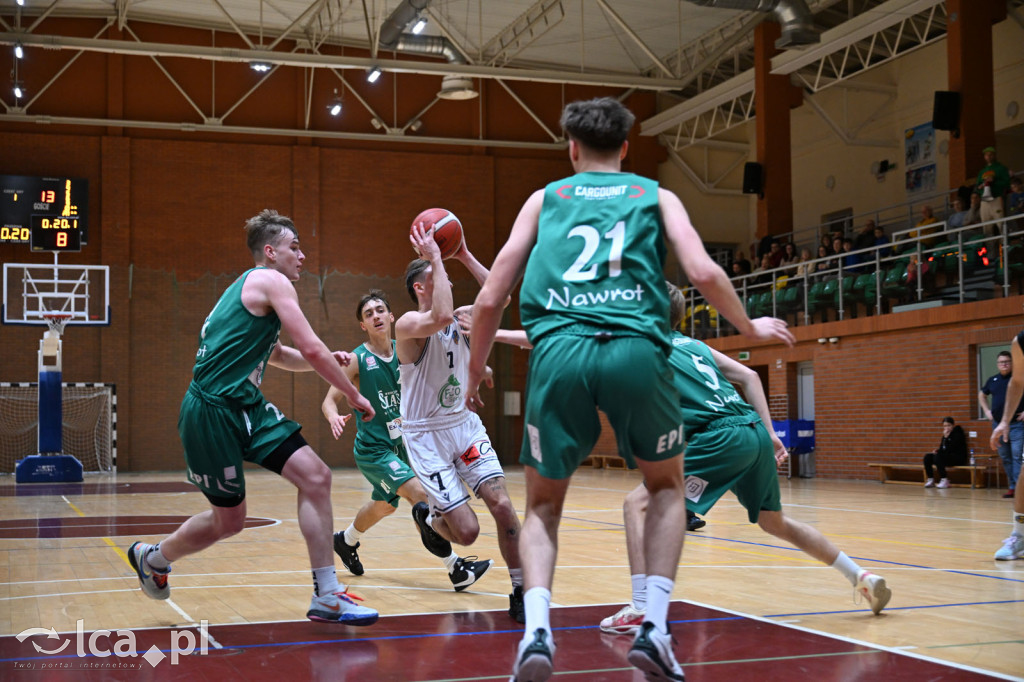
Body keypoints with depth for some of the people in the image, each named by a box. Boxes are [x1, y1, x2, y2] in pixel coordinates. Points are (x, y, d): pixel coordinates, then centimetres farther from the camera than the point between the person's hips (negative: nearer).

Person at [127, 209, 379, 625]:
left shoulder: (252, 287, 19)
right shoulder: (272, 281, -10)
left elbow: (279, 356, 33)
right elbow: (311, 349, -16)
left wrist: (328, 361, 16)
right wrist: (354, 396, -6)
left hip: (246, 407, 9)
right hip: (212, 411, -9)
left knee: (315, 477, -4)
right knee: (228, 521, 5)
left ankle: (327, 597, -2)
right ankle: (151, 557, 33)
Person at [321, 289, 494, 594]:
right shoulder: (358, 359, -13)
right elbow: (329, 400, -11)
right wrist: (334, 417, -35)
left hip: (401, 444, 7)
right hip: (372, 448, -7)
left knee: (384, 505, 26)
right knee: (420, 493, -24)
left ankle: (346, 540, 54)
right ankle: (455, 568, -22)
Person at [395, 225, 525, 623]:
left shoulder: (461, 319, 6)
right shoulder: (409, 324, -15)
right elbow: (440, 317, -37)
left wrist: (464, 255, -5)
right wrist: (435, 258, -29)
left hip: (464, 424, 6)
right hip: (426, 435, -6)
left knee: (502, 505, -10)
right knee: (467, 531, -9)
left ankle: (521, 593, 1)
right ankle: (429, 520, 27)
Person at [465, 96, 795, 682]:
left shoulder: (544, 199, 23)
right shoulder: (657, 196, 22)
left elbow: (491, 299, 16)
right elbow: (703, 272, 5)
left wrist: (475, 374, 29)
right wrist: (750, 328, 23)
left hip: (559, 349, 1)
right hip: (636, 349, 0)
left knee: (544, 505, 18)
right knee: (668, 485, 24)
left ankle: (536, 631, -4)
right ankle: (655, 628, 10)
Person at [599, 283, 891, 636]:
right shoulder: (694, 345, 24)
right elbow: (749, 377, 20)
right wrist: (769, 434, 19)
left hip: (721, 438, -8)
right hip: (755, 433, 8)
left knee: (638, 504, -6)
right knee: (774, 522, 27)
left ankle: (640, 608, -17)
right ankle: (862, 577, 35)